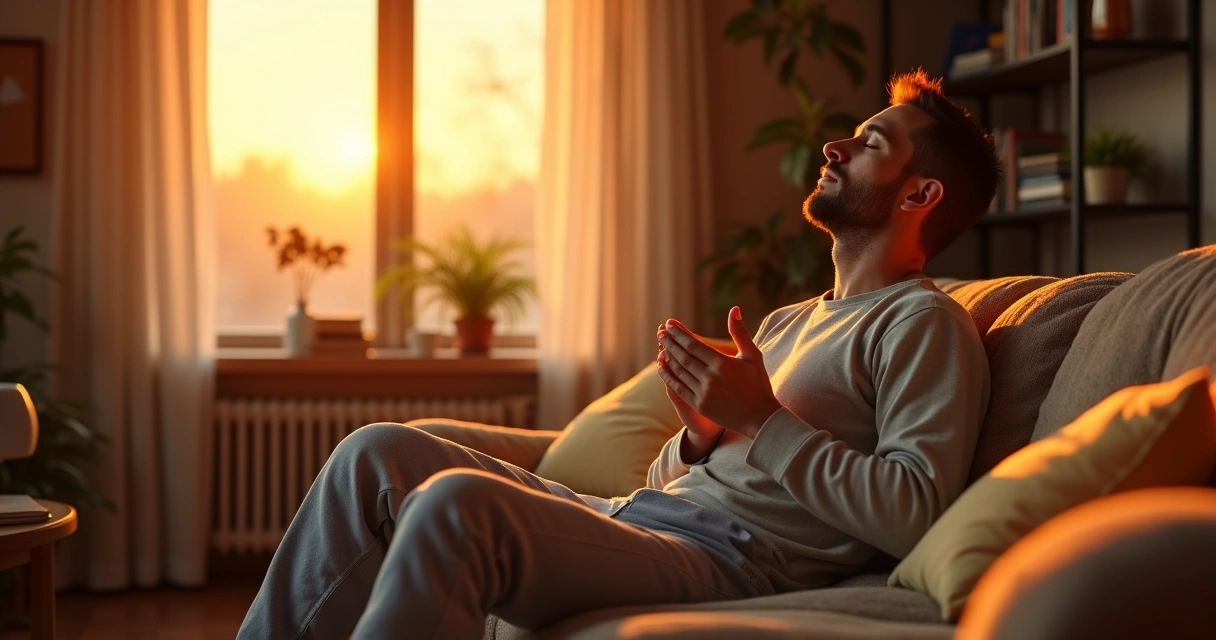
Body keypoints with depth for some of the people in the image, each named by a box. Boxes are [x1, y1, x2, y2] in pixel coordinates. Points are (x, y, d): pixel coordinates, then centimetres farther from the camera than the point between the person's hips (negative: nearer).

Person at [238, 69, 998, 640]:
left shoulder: (922, 322, 1)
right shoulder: (790, 321, 28)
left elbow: (913, 516, -15)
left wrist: (762, 420, -13)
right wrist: (702, 432, 3)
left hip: (734, 559, -9)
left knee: (454, 502, -30)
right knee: (377, 455, 0)